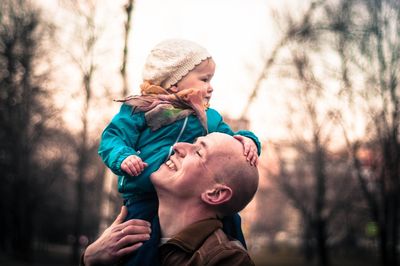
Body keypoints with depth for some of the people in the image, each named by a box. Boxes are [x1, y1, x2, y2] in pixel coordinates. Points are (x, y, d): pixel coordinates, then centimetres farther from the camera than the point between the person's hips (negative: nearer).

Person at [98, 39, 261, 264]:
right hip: (145, 201, -4)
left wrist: (246, 141, -10)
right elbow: (113, 138, -1)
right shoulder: (141, 110, 3)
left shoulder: (210, 119, 18)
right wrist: (123, 157, -22)